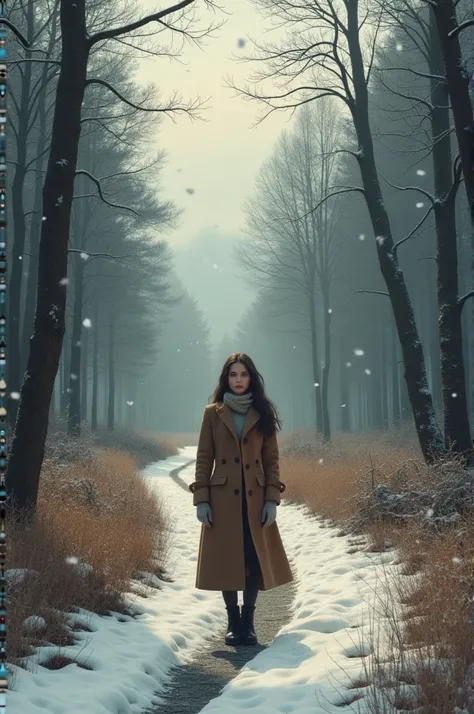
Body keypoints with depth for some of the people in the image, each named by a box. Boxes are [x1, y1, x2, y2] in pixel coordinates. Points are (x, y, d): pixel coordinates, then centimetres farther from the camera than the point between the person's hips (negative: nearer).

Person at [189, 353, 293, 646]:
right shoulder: (213, 413, 3)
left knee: (256, 560, 1)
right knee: (226, 561, 2)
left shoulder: (262, 414, 6)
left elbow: (272, 460, 4)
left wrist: (272, 499, -5)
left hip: (255, 499, 1)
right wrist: (201, 499, -7)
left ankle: (248, 621, 14)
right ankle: (233, 621, 15)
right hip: (223, 499, -1)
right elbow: (204, 459, 1)